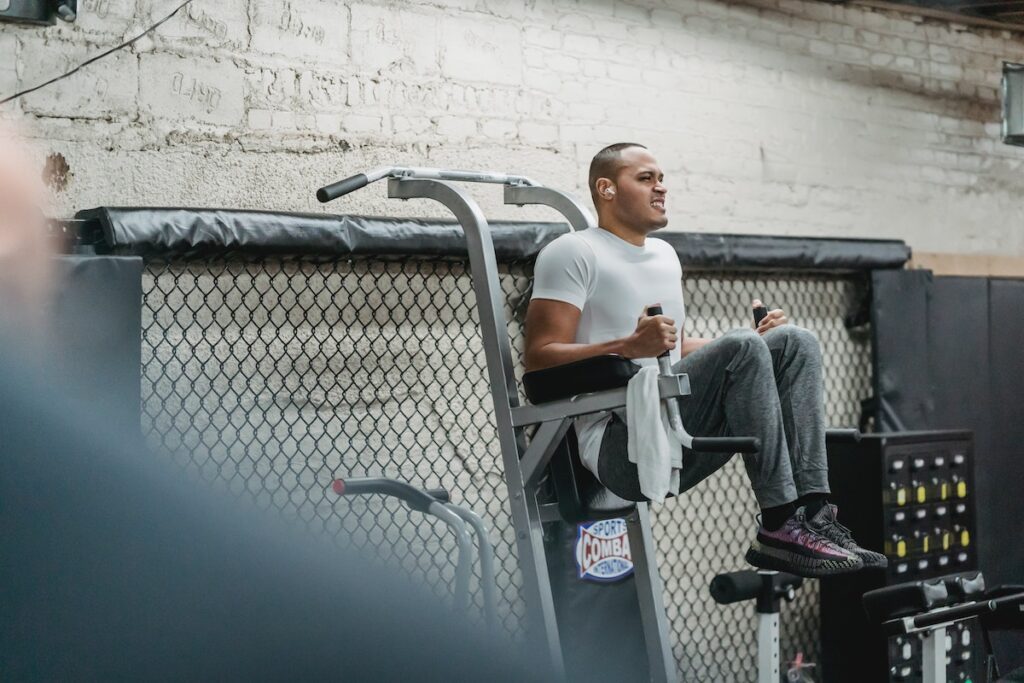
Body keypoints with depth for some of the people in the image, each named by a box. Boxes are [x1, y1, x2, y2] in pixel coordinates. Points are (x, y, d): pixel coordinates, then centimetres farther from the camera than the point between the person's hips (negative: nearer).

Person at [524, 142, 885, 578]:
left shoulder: (665, 254, 24)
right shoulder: (574, 253, -2)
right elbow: (539, 360, -10)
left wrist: (754, 342, 14)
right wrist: (629, 346, -26)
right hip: (620, 447, -8)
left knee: (795, 343, -4)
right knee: (741, 351, -27)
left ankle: (813, 513, -17)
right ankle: (781, 527, -27)